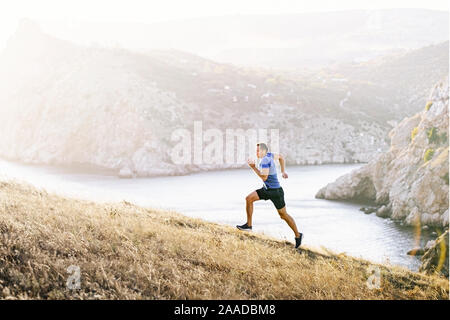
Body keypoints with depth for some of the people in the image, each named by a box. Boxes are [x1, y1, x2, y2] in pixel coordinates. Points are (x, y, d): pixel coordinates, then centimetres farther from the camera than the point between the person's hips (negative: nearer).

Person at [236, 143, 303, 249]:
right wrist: (283, 171, 23)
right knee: (249, 198, -3)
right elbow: (280, 157, 21)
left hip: (275, 191, -9)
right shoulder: (269, 155, 4)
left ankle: (298, 235, 18)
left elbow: (264, 177, -28)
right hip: (266, 189, 9)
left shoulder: (265, 160, -22)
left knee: (283, 215, 2)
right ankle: (248, 225, 2)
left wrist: (253, 167, -23)